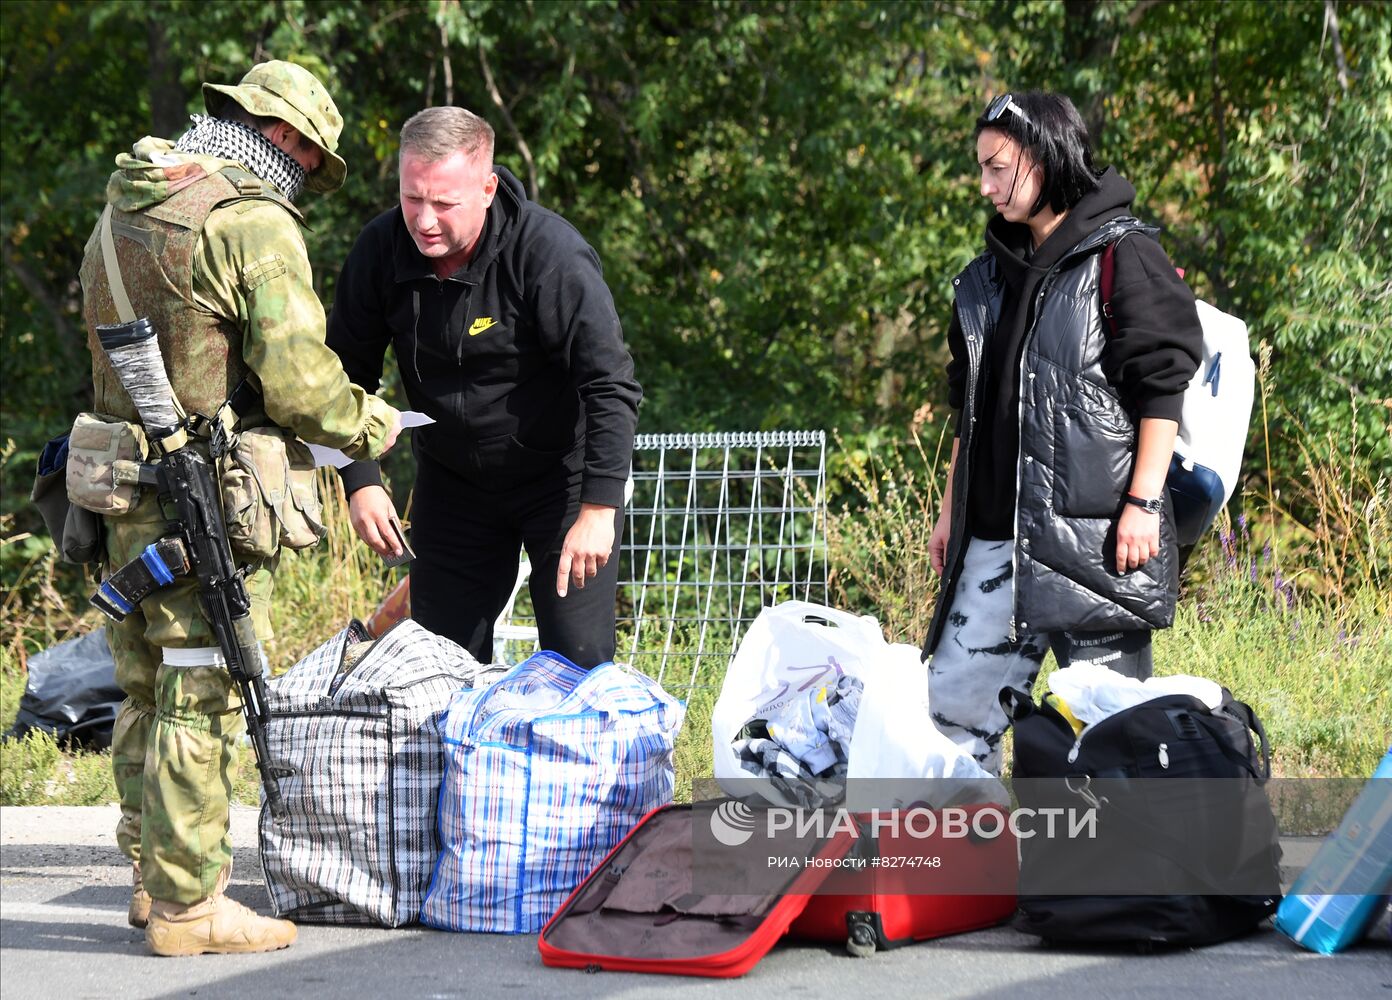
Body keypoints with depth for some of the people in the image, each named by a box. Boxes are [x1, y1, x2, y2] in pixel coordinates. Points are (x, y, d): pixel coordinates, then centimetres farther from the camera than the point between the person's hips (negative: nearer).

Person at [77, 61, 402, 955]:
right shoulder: (253, 222, -13)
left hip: (128, 493, 9)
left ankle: (153, 879, 26)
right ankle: (187, 906, 1)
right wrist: (370, 425, 1)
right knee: (202, 702, -3)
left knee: (150, 693, 17)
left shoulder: (121, 215, 14)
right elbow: (296, 378, -19)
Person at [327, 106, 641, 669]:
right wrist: (360, 481, -9)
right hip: (451, 484, 5)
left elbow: (610, 386, -25)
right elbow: (348, 373, 2)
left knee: (577, 664, -9)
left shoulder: (550, 252, -25)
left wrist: (598, 509, -31)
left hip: (562, 475, -4)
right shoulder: (381, 250, -11)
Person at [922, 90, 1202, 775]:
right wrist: (952, 509, 21)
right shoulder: (990, 276, 18)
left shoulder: (1123, 258, -4)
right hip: (996, 539, 7)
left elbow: (1161, 390, -8)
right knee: (951, 702, 1)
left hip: (1094, 534, -7)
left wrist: (1143, 503, -14)